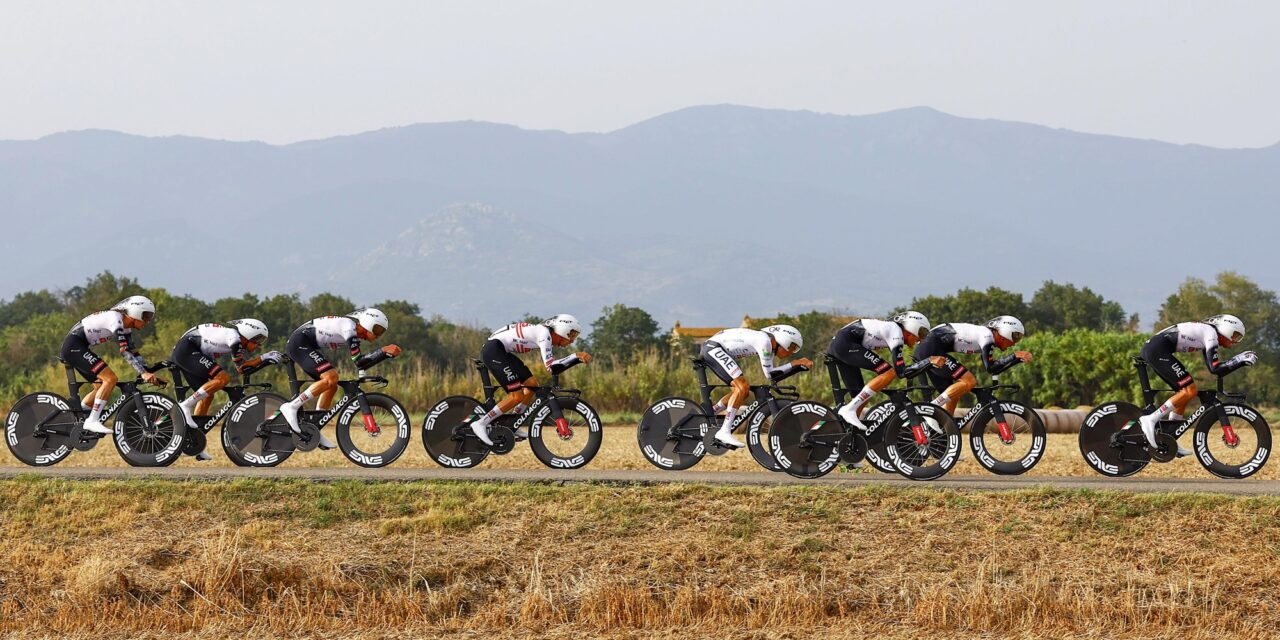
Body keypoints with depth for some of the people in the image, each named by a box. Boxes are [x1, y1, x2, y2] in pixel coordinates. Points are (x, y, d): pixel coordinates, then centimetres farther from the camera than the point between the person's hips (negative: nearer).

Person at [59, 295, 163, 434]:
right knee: (110, 378, -18)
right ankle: (92, 421, -18)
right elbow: (124, 351, -26)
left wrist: (150, 373, 3)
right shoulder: (115, 319, -19)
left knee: (102, 385, 14)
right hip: (74, 346, -10)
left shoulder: (126, 327, 11)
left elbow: (133, 351, 13)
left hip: (80, 348, 10)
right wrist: (144, 373, -31)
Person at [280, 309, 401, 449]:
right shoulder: (349, 328, -20)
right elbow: (358, 361, -26)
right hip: (299, 343, -11)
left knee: (331, 386, 8)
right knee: (331, 378, -23)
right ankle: (291, 407, -19)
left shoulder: (357, 332, 10)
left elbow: (362, 363, 14)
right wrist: (384, 351, -28)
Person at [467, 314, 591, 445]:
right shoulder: (544, 334, -16)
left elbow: (550, 365, 20)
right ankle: (481, 423, -13)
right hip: (493, 350, -11)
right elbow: (551, 367, -23)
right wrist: (576, 356, -21)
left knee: (532, 384, 11)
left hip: (502, 352, 11)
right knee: (518, 395, -14)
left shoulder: (545, 334, 13)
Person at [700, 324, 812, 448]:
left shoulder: (770, 345, 9)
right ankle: (724, 432, -22)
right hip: (713, 348, -10)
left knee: (743, 392, 12)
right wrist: (795, 363, -13)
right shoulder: (764, 341, -19)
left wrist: (799, 365, 4)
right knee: (742, 387, -21)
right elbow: (768, 374, -17)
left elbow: (773, 375, 11)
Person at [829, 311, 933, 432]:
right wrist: (929, 361, -14)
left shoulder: (892, 328, 19)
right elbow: (901, 371, -16)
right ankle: (849, 409, -18)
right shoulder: (896, 332, -10)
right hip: (846, 344, -10)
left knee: (862, 397, 11)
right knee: (890, 373, -15)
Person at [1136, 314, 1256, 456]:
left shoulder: (1206, 331, 22)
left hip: (1150, 349, 10)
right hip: (1158, 350, -10)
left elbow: (1212, 366, 27)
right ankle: (1151, 420, -14)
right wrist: (1240, 361, -7)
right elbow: (1215, 368, -15)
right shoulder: (1211, 334, -7)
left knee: (1184, 392, 15)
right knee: (1190, 390, -12)